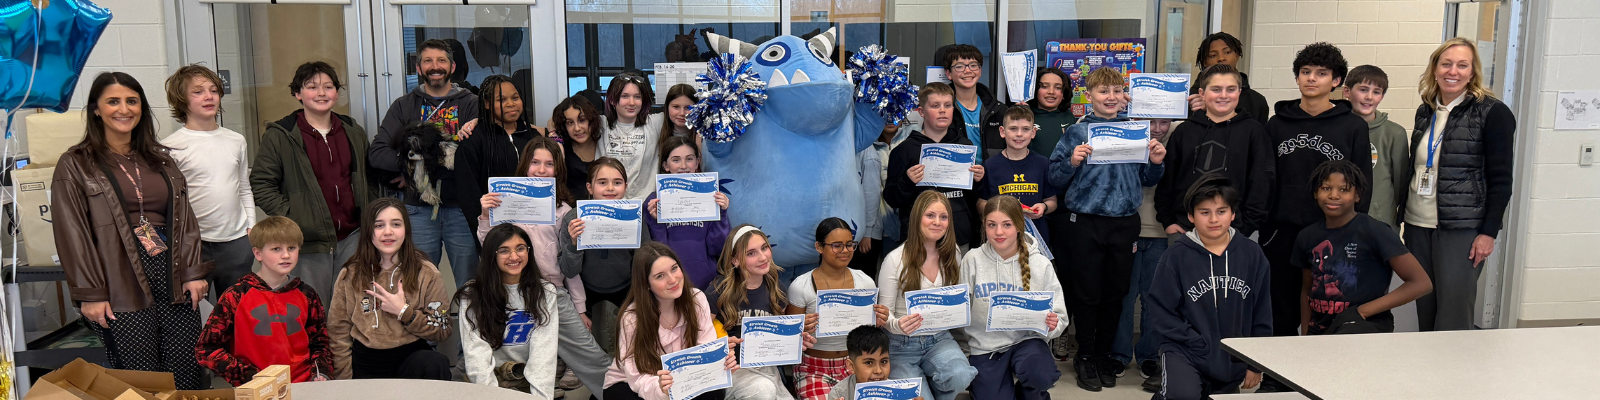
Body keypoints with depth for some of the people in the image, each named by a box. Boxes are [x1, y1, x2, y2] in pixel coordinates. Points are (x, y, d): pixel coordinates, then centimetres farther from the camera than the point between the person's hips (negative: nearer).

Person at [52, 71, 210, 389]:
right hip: (123, 289, -4)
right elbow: (72, 235, -1)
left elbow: (184, 218, 16)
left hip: (173, 279, 4)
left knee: (188, 375, 0)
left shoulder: (160, 160, 18)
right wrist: (90, 294, -7)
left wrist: (193, 272, 6)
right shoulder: (75, 166, 3)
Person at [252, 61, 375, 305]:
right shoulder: (279, 136, -3)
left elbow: (369, 181, 21)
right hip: (309, 244, -4)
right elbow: (260, 184, -4)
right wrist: (289, 218, -13)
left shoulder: (354, 132, 13)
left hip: (352, 238, 4)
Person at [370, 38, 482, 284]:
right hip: (420, 210, 1)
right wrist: (412, 165, -13)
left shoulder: (471, 104, 8)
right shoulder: (404, 107, 13)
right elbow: (377, 154, 3)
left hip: (461, 208, -1)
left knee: (470, 287, 3)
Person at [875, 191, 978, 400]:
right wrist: (897, 325, -30)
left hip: (939, 339, 3)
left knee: (959, 375, -28)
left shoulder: (952, 257, 4)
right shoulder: (896, 259, -11)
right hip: (902, 344, -3)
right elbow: (884, 313, -8)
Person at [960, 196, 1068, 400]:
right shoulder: (973, 260, -4)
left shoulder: (1040, 264, -3)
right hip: (985, 346, 0)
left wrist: (1053, 325, -22)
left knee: (1041, 375, -31)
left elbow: (1058, 317, 0)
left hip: (1026, 340, 0)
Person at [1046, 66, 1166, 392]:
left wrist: (1155, 163, -5)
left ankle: (1104, 354, 26)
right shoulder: (1077, 132, -1)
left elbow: (1147, 180, 14)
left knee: (1116, 292, 11)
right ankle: (1085, 357, 18)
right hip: (1085, 224, -3)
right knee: (1087, 293, 4)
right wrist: (1072, 162, -22)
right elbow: (1055, 179, -4)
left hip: (1125, 223, 3)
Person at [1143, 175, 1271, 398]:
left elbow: (1262, 314, 7)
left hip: (1234, 360, 4)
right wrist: (1201, 345, -14)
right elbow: (1160, 313, -8)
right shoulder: (1177, 256, -9)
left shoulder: (1252, 255, 0)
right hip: (1186, 353, -4)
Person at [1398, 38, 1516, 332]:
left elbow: (1501, 179, -7)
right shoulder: (1425, 112, 12)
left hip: (1462, 229, -5)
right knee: (1425, 311, 9)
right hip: (1418, 226, 5)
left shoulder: (1492, 113, -5)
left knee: (1453, 318, -4)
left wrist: (1489, 233, -12)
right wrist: (1404, 217, 13)